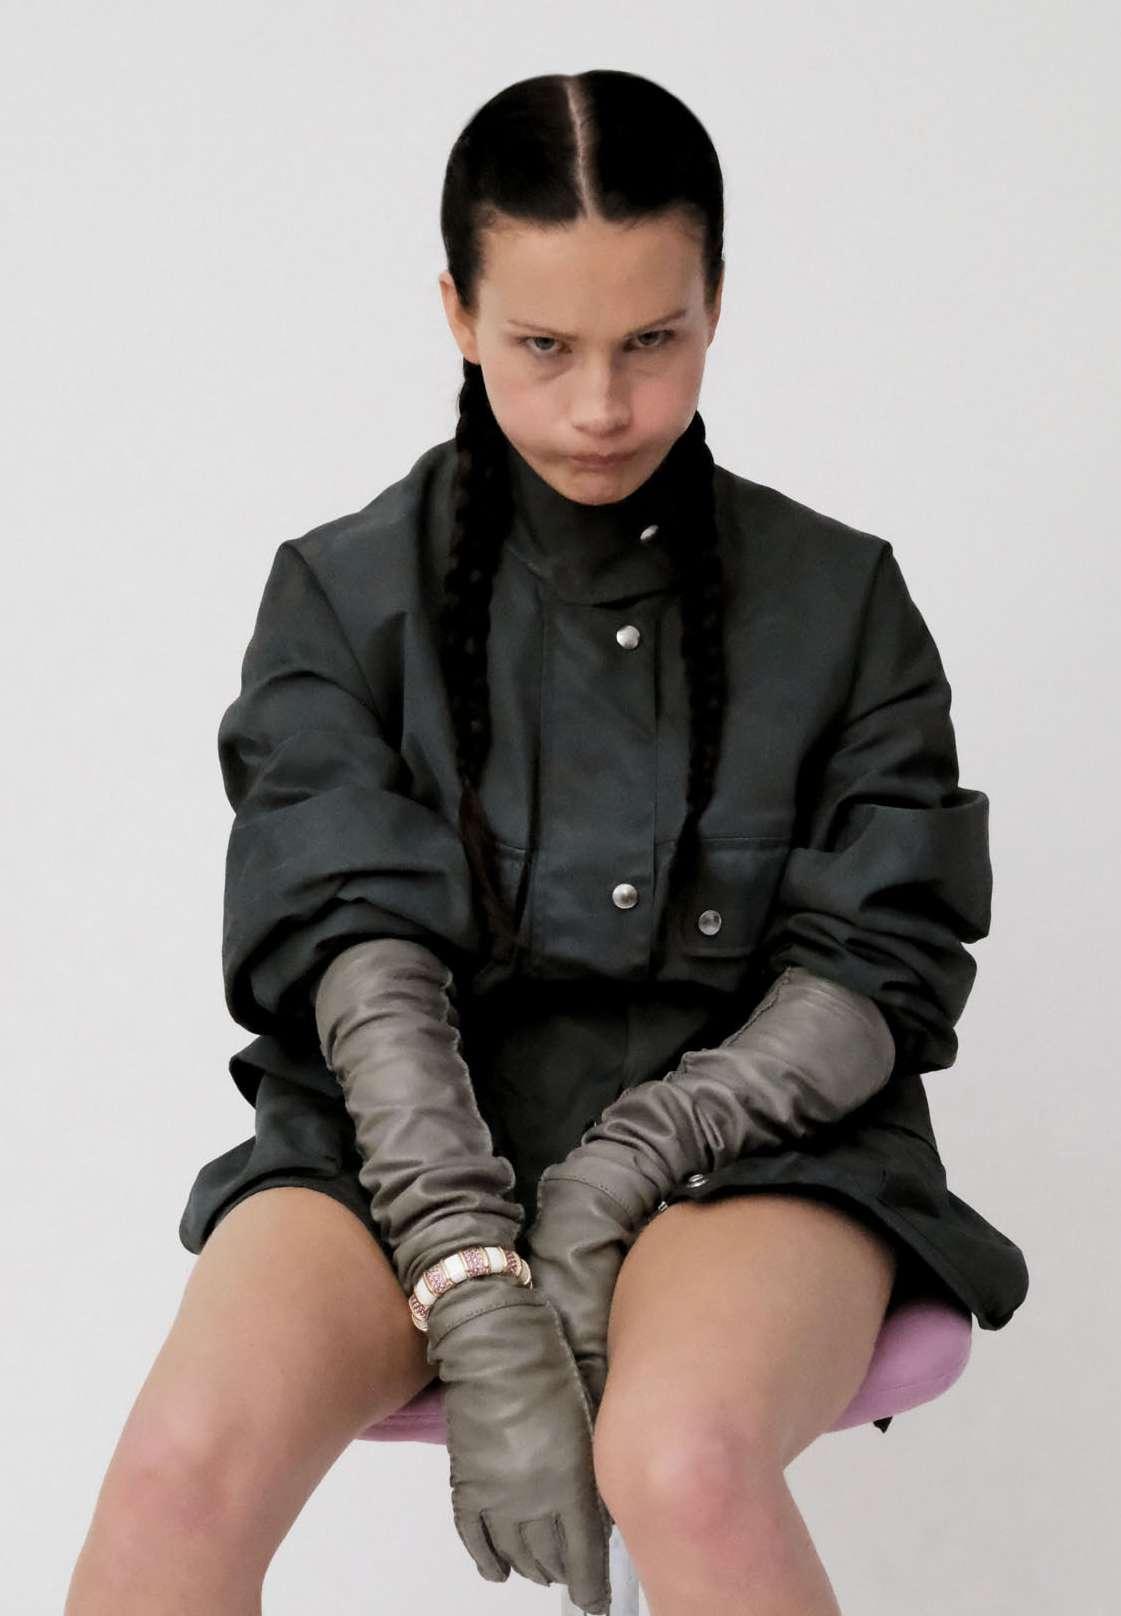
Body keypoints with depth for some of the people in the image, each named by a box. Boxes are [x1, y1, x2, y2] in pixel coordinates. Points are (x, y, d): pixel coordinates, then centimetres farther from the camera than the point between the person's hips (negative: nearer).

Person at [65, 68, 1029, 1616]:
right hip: (415, 1134, 1)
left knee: (687, 1464, -35)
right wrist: (481, 1312, -19)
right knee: (185, 1464, -29)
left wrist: (639, 1155, -14)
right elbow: (361, 954, -6)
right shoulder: (345, 592, 7)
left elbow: (885, 967, 4)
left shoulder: (840, 598, 9)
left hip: (750, 1132, 0)